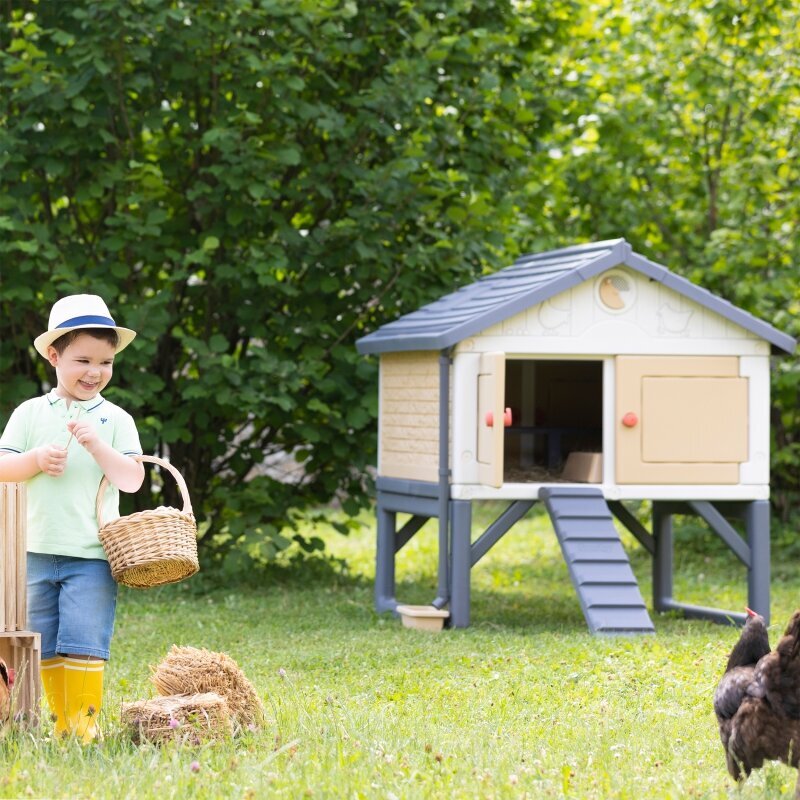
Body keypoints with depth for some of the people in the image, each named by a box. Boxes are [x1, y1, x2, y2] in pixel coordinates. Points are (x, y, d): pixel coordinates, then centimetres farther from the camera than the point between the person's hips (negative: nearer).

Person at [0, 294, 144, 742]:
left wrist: (96, 445, -18)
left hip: (93, 554, -3)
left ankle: (86, 720, -1)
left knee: (84, 642, -9)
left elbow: (132, 480, -6)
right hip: (39, 550, 3)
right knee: (45, 645, 9)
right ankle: (61, 721, 18)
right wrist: (36, 460, -15)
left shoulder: (115, 420, 2)